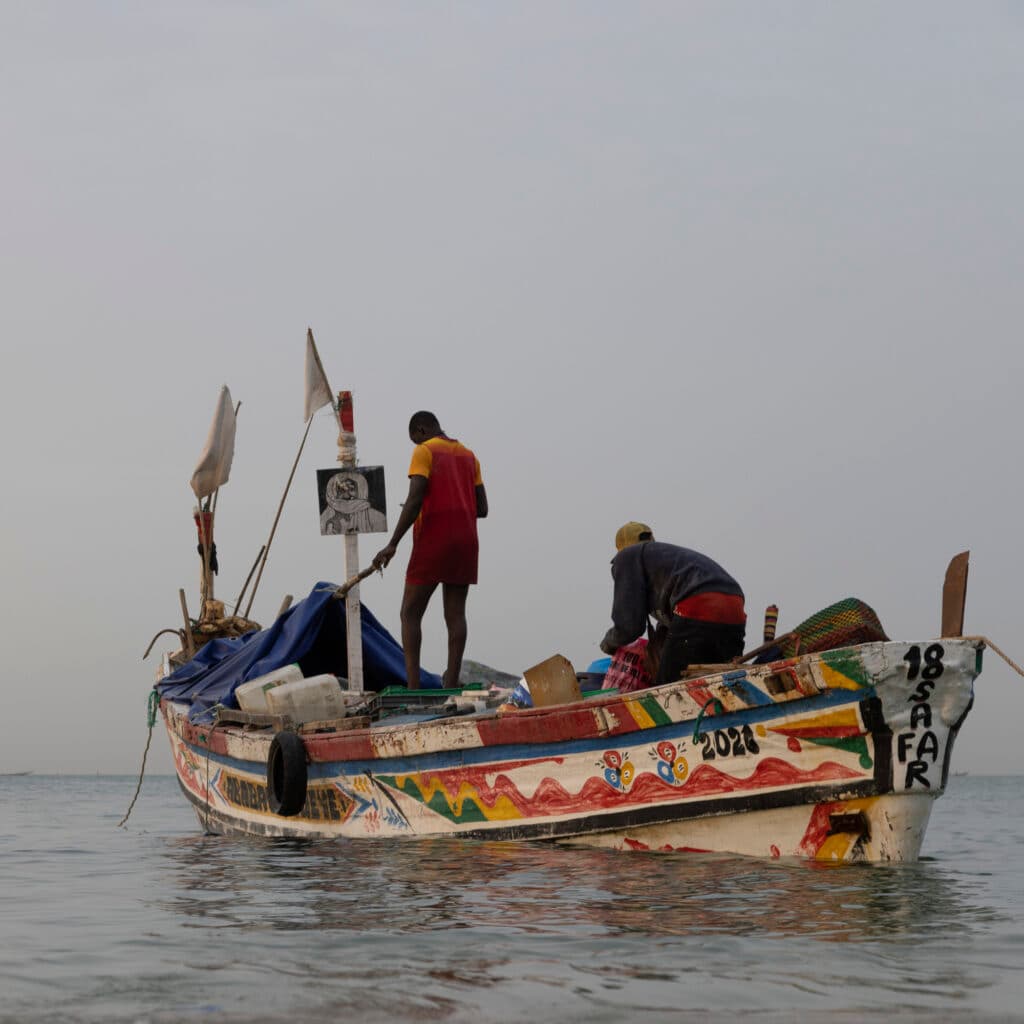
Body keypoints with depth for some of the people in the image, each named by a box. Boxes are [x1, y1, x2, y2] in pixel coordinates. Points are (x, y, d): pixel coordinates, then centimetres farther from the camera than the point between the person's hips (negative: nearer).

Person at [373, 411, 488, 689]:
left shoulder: (424, 452, -3)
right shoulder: (468, 455, 16)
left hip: (433, 541, -6)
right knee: (455, 614, 3)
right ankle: (452, 684, -4)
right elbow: (482, 508, 13)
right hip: (465, 542, 6)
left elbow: (415, 499, -15)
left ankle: (413, 685, -15)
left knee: (410, 613, -2)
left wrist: (393, 544, -16)